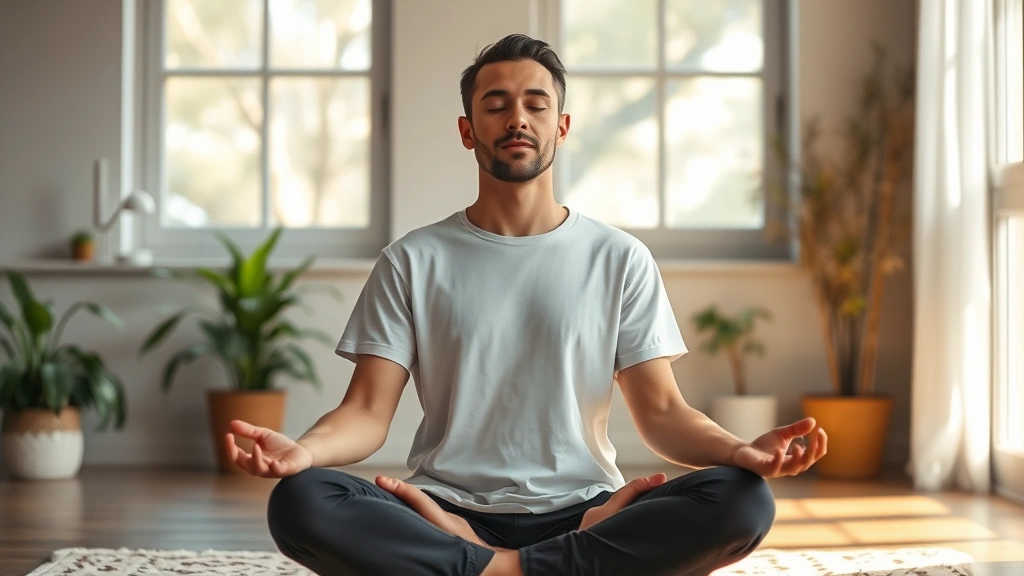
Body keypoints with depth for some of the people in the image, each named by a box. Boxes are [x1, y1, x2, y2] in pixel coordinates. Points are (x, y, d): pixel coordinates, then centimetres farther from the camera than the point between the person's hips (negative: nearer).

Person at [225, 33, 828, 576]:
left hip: (582, 511, 1)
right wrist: (304, 449, -24)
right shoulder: (412, 261, 8)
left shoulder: (620, 259, 9)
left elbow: (662, 411, 3)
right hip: (443, 511, -1)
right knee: (300, 502, -30)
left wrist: (739, 450, -20)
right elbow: (368, 411, 0)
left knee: (743, 501, -27)